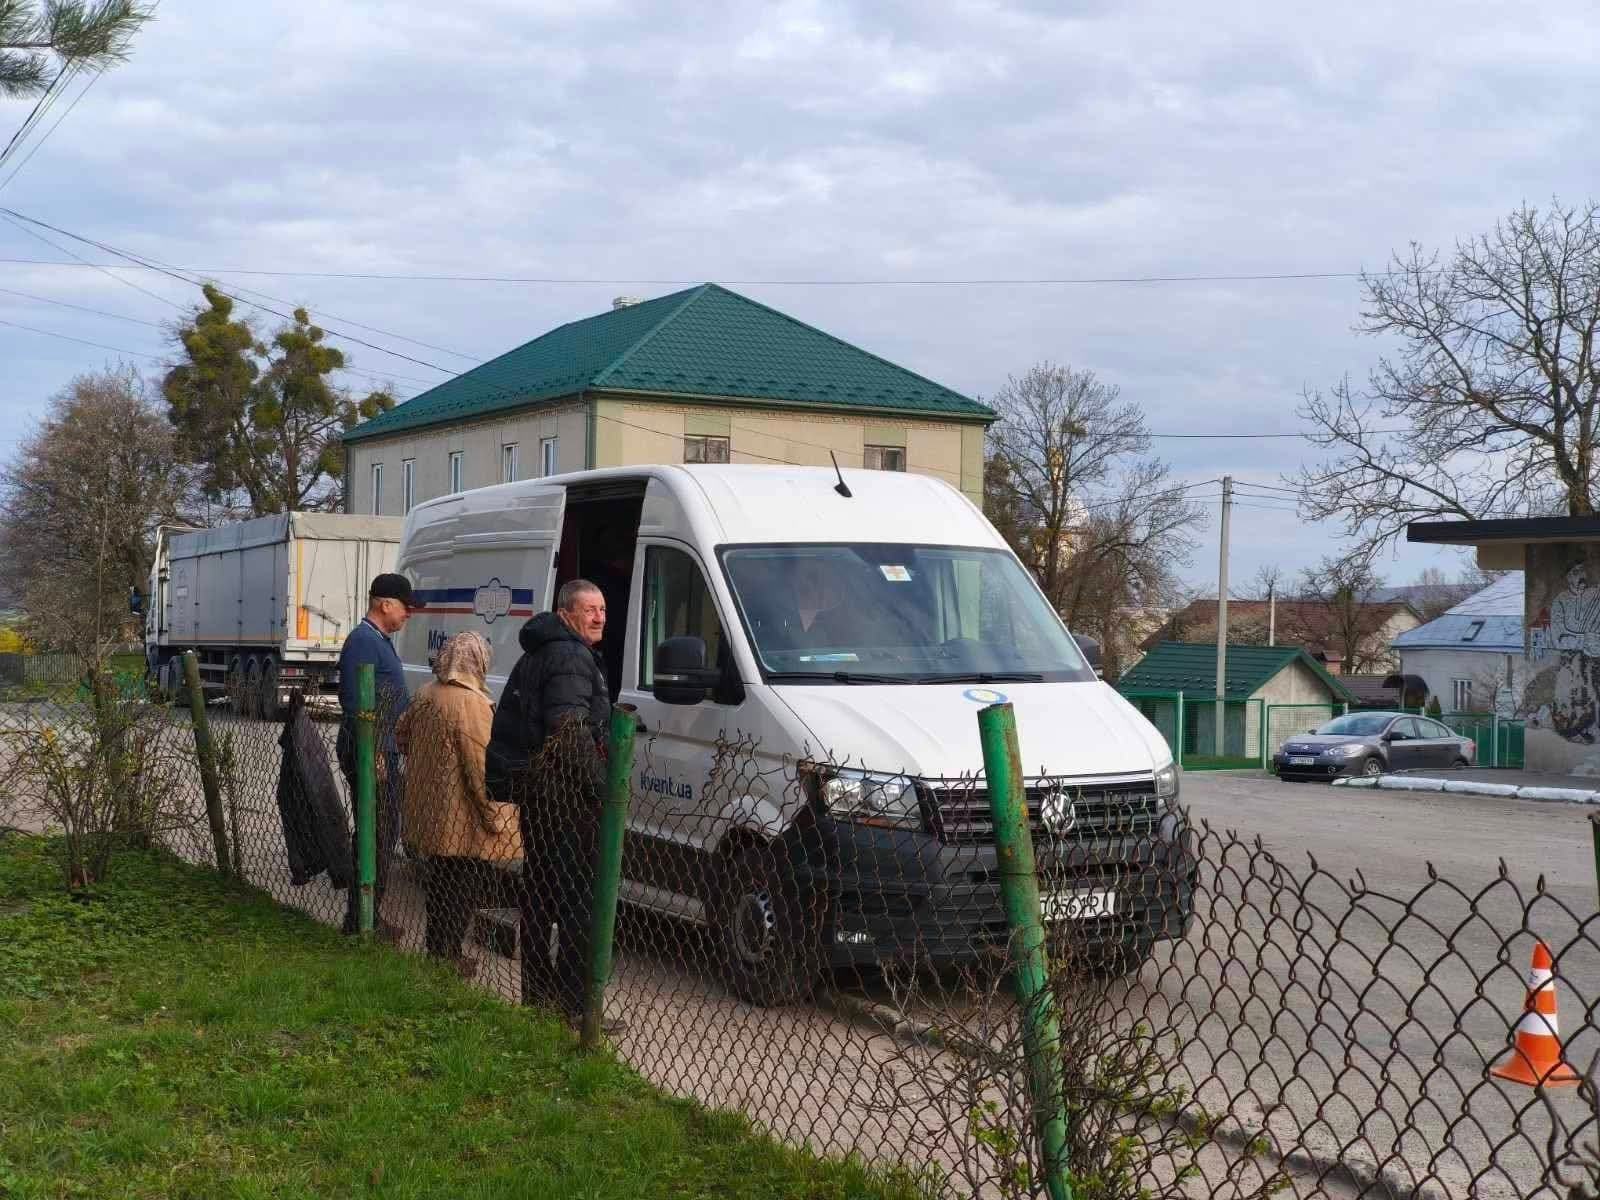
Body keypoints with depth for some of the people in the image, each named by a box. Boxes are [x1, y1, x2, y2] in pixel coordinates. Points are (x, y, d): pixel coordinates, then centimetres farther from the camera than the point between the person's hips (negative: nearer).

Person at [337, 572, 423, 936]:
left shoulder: (380, 640, 19)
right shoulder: (364, 641, -15)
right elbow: (356, 702, -21)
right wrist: (372, 753, -23)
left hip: (383, 754, 11)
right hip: (373, 755, -11)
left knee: (383, 834, 14)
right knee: (376, 837, -8)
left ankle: (367, 917, 22)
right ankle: (361, 919, -4)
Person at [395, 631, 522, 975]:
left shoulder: (424, 695, 6)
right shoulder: (471, 704, -21)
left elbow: (401, 732, 21)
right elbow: (482, 765, -23)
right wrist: (494, 816, -16)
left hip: (428, 812, 9)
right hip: (462, 823, -9)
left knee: (438, 880, 19)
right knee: (463, 890, 2)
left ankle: (437, 946, 28)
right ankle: (445, 955, 5)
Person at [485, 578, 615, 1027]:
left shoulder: (539, 654, 20)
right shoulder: (572, 658, -13)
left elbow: (512, 721, 27)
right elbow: (570, 730, -23)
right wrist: (602, 784, -19)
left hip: (534, 791, 11)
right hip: (565, 794, -11)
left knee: (540, 894, 17)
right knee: (580, 898, -9)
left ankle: (537, 990, 27)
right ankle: (574, 1002, -9)